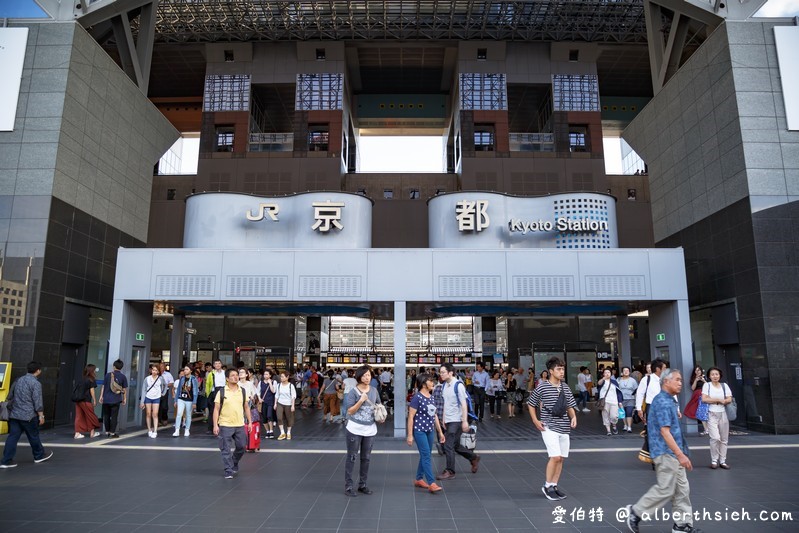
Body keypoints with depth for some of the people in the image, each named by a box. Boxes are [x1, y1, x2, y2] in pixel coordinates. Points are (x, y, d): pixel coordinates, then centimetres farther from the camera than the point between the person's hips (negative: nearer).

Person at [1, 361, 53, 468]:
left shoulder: (18, 380, 12)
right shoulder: (35, 383, -13)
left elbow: (10, 396, 21)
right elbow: (37, 401, -15)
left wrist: (12, 408, 32)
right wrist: (41, 415, -8)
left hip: (14, 414, 7)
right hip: (28, 415, -7)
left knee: (12, 437, 5)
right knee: (34, 436, 9)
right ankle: (39, 456, 24)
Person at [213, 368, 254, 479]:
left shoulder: (243, 392, 7)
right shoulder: (221, 392, -3)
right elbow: (216, 409, -4)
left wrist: (250, 422, 9)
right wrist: (215, 425, -9)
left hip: (240, 425, 3)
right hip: (225, 425, -3)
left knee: (241, 447, 10)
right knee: (226, 450, 0)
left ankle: (234, 465, 34)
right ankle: (228, 471, 10)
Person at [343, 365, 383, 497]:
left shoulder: (374, 391, 3)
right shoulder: (353, 392, -11)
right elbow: (350, 411, -14)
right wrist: (361, 401, -25)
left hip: (370, 429, 5)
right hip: (355, 429, -4)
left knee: (366, 458, 12)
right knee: (352, 458, 2)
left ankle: (362, 484, 24)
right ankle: (348, 486, 10)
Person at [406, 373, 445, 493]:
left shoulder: (431, 397, 9)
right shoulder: (417, 397, -13)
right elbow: (410, 417, -13)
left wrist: (440, 432, 16)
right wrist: (410, 435, -15)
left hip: (430, 430, 7)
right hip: (420, 430, -7)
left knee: (425, 456, 13)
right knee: (426, 456, -8)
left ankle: (419, 479, 26)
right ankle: (431, 483, -6)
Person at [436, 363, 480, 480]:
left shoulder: (458, 386, -14)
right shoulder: (444, 386, 8)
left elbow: (464, 404, -14)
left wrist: (465, 421, -17)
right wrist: (444, 420, 15)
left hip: (456, 420, -8)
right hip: (448, 421, 8)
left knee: (448, 446, -7)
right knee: (455, 446, 16)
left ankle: (450, 471, 7)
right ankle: (474, 458, 35)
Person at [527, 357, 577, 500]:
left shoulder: (565, 387, 6)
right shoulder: (542, 387, -8)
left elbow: (570, 406, 16)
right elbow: (530, 404, 3)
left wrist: (573, 417, -3)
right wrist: (535, 421, -4)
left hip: (564, 428, 6)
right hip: (549, 427, -6)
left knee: (561, 458, 9)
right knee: (555, 456, -13)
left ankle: (554, 486, 23)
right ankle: (547, 486, 4)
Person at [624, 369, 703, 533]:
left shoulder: (668, 400, 15)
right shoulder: (662, 402, -18)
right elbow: (664, 431, -23)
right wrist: (680, 454, -23)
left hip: (673, 454, 10)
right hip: (666, 452, -10)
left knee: (682, 488, 12)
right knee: (665, 489, -4)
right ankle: (636, 512, 6)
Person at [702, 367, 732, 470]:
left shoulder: (724, 385, 9)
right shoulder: (707, 385, 0)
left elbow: (729, 400, 2)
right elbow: (704, 399, -10)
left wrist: (713, 400, -11)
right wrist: (719, 400, -7)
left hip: (723, 414, 4)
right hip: (712, 414, -4)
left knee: (724, 439, 4)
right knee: (715, 438, -13)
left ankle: (722, 461, 13)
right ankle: (714, 460, 0)